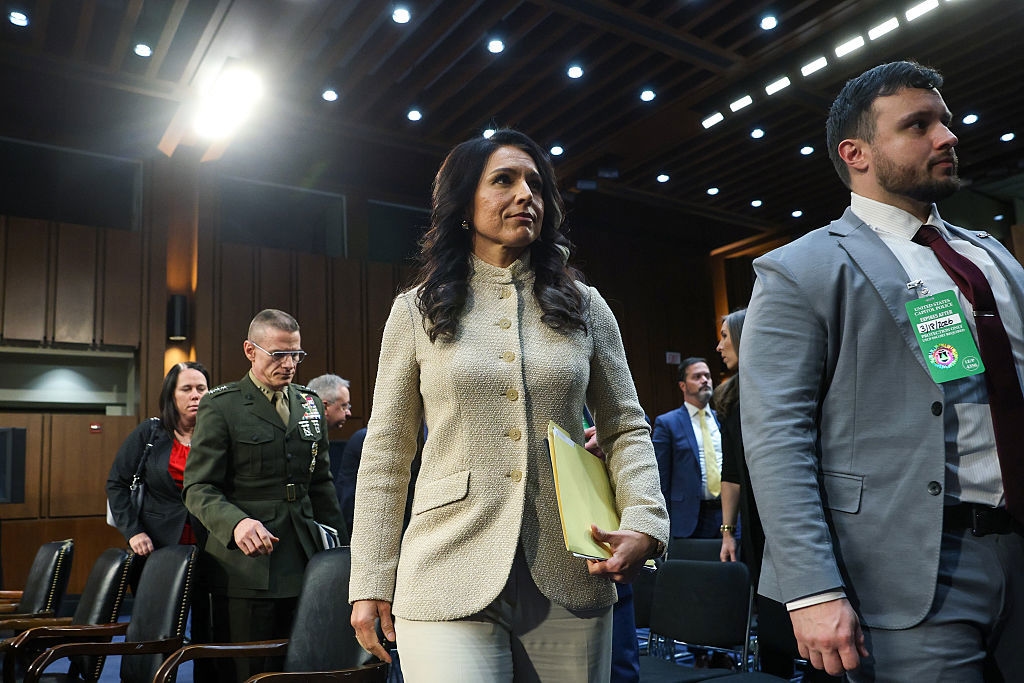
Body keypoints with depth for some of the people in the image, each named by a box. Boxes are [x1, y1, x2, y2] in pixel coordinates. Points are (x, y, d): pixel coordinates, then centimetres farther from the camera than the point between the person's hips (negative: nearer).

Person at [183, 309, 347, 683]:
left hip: (304, 563, 5)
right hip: (246, 563, -4)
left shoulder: (310, 404, 13)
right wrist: (236, 523, -28)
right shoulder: (220, 406, -3)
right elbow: (199, 488, -8)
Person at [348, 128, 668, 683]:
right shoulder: (417, 311, 3)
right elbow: (386, 455, 4)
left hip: (570, 584, 2)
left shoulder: (584, 308, 8)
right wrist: (371, 582, 1)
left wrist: (643, 525, -9)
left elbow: (626, 430, 8)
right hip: (450, 582, -2)